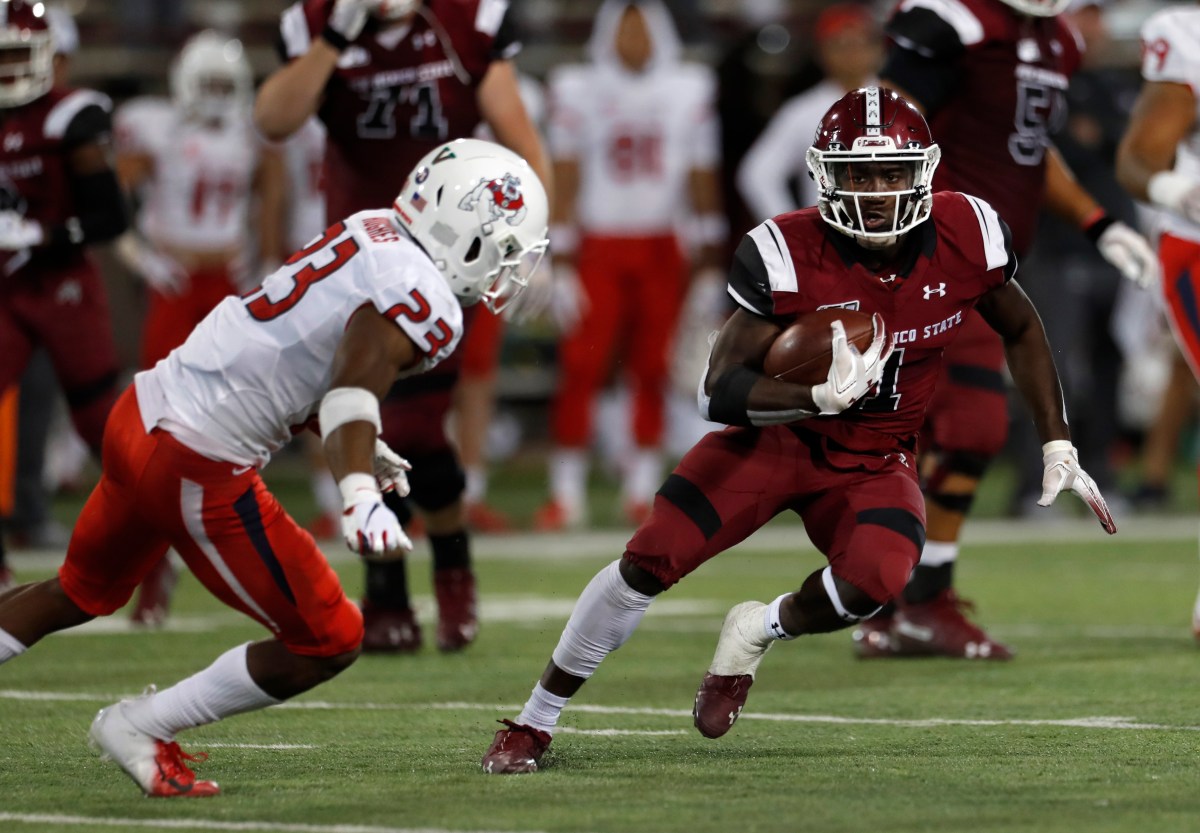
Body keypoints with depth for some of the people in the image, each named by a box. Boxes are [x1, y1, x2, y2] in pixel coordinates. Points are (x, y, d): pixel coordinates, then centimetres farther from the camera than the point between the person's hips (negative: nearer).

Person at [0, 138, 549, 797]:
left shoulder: (371, 230, 8)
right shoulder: (422, 306, -17)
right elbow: (352, 390, -34)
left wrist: (362, 450, 24)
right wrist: (360, 499, -48)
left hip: (142, 414, 9)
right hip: (198, 471, -9)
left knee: (84, 591, 31)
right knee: (327, 643, 4)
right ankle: (141, 730, 12)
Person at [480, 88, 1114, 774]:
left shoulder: (967, 238, -15)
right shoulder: (787, 255, -23)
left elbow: (1022, 331, 5)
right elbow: (722, 391, -24)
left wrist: (1058, 448, 4)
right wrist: (821, 396, -40)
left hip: (874, 464, 1)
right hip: (776, 433, -1)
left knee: (877, 577, -29)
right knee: (649, 561, -12)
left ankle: (759, 632, 5)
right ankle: (538, 720, 8)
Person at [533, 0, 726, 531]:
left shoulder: (689, 93, 6)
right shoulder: (578, 92, -1)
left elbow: (701, 178, 10)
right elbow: (564, 182, -1)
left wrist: (709, 256, 7)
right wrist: (561, 261, -5)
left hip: (661, 249, 2)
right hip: (598, 244, -2)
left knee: (652, 369, 3)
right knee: (581, 366, -8)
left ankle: (641, 491, 12)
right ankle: (566, 493, -3)